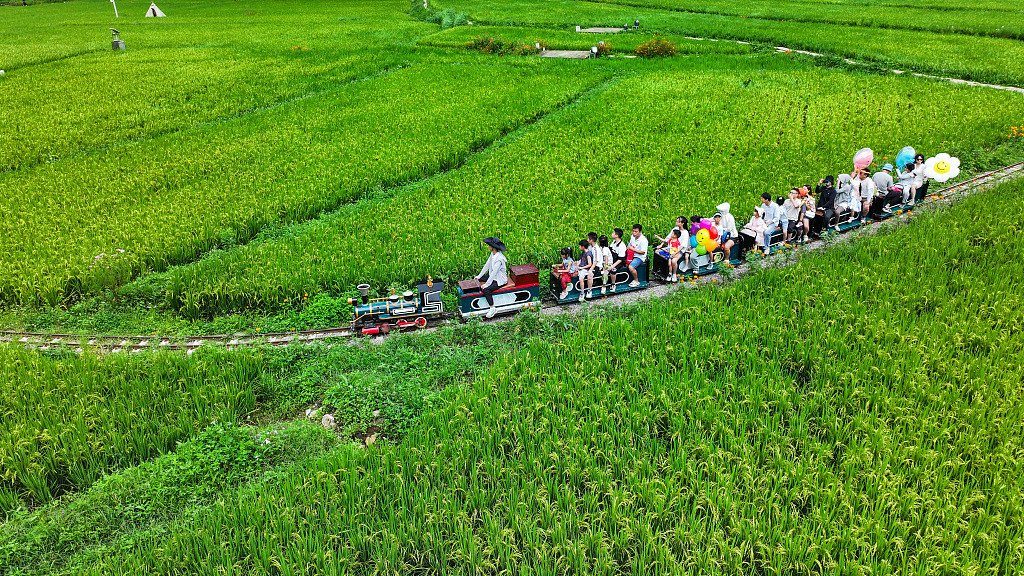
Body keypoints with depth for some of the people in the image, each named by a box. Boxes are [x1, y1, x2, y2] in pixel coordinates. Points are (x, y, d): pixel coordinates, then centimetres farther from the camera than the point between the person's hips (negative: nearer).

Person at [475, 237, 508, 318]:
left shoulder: (499, 258, -29)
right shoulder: (492, 254, -1)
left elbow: (494, 272, -28)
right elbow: (487, 265, 6)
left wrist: (486, 284, -25)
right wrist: (479, 276, 4)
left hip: (500, 280, -10)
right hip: (493, 276, 10)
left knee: (486, 290, -28)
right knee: (477, 280, 9)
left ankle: (492, 308, -18)